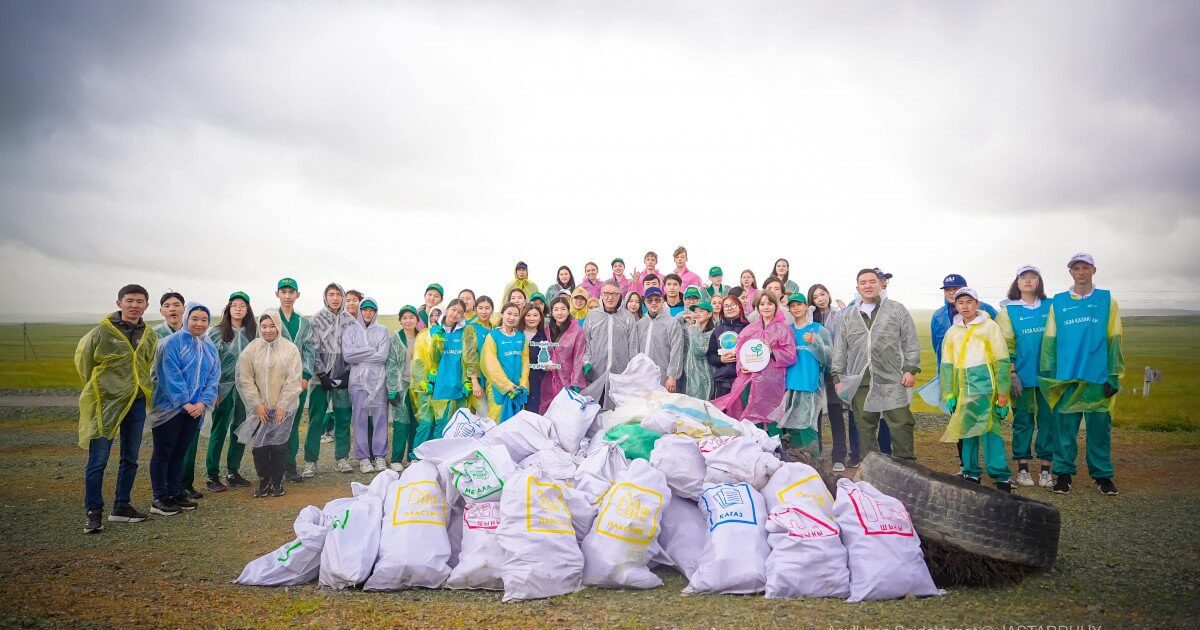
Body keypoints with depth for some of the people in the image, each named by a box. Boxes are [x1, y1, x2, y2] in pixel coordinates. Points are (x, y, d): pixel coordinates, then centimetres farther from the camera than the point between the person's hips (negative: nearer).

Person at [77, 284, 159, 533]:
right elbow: (83, 361, 2)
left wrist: (141, 390, 12)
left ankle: (122, 507, 24)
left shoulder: (150, 337, 6)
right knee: (98, 460, -2)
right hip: (106, 403, -5)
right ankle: (93, 512, 9)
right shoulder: (102, 332, -8)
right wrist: (96, 391, 8)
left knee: (130, 459, 12)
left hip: (136, 404, 5)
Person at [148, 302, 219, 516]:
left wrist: (203, 402, -9)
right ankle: (159, 499, 5)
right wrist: (184, 402, -19)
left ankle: (174, 493, 22)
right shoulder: (173, 342, -10)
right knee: (163, 452, 0)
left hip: (195, 409, 6)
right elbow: (171, 375, -16)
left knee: (180, 452, 14)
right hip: (170, 407, -6)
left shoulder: (210, 348, 10)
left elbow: (213, 377, 5)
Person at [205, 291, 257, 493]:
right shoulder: (216, 332, -1)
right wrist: (213, 389, -9)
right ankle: (212, 475, 6)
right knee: (219, 431, -1)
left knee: (240, 430, 8)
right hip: (224, 387, -4)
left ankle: (233, 472, 19)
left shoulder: (252, 332, 9)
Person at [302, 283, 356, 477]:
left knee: (343, 418, 5)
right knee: (316, 419, -1)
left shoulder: (350, 321, 7)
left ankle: (341, 458, 15)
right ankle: (310, 461, 5)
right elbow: (314, 349, -3)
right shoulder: (317, 319, 1)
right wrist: (322, 375, -9)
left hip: (343, 378, 2)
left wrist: (347, 374, -3)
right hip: (322, 376, -2)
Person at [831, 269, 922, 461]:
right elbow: (840, 348, 16)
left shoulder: (897, 310, 8)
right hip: (860, 382, 2)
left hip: (893, 381, -2)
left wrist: (911, 369, -3)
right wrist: (838, 377, 10)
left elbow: (910, 342, 6)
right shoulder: (849, 316, 15)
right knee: (865, 427, 6)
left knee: (901, 424, -5)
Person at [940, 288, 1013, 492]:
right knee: (965, 430, 7)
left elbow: (1002, 360, -2)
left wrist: (1003, 391, -7)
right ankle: (970, 473, 16)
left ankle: (1001, 476, -4)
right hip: (961, 389, 5)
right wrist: (948, 394, 6)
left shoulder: (989, 326, 1)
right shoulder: (952, 331, 13)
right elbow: (946, 365, 13)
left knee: (989, 429, -9)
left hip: (984, 387, -5)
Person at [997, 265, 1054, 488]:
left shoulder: (1051, 307, 7)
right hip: (1022, 376, -1)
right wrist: (1011, 373, -5)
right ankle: (1023, 468, 12)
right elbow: (1005, 344, 2)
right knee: (1023, 420, 4)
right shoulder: (1008, 310, 4)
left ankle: (1046, 470, 8)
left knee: (1048, 419, 1)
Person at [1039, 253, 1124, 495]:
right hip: (1065, 378, 0)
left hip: (1098, 377, 0)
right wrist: (1048, 375, 3)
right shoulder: (1058, 303, 8)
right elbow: (1049, 340, 7)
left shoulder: (1107, 301, 7)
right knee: (1064, 426, 2)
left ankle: (1102, 475, 15)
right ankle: (1063, 472, 11)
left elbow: (1114, 340, 5)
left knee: (1099, 427, 4)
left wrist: (1113, 377, -1)